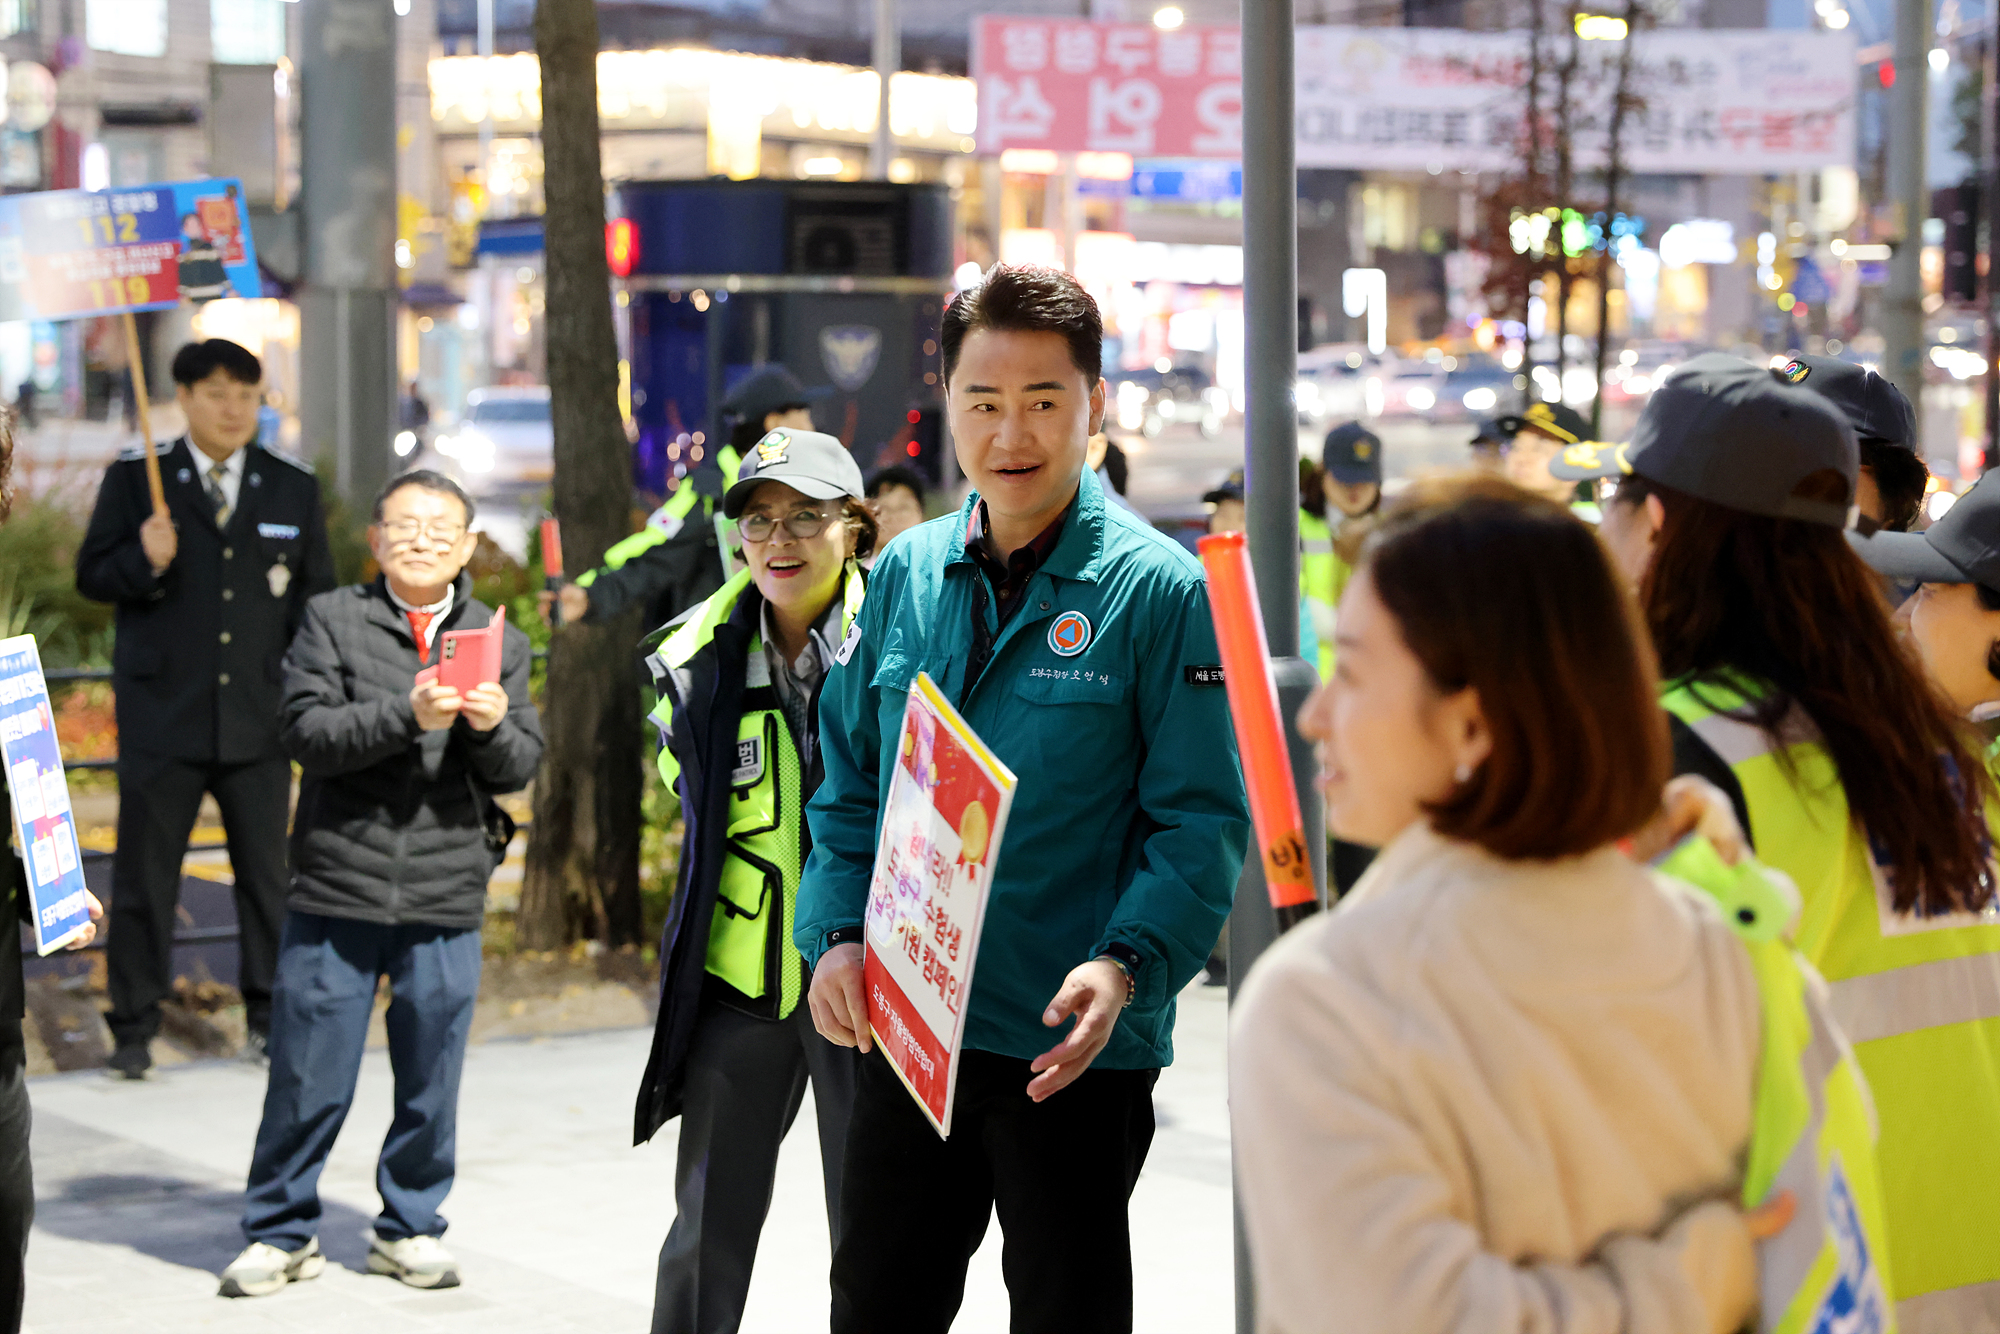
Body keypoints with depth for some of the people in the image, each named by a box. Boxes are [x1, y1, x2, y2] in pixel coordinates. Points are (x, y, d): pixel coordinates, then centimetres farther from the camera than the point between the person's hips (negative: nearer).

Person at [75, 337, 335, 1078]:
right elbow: (91, 576, 2)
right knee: (144, 875, 2)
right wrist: (142, 562, -18)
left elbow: (316, 598, 12)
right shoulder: (135, 481, 2)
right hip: (161, 714, -2)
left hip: (258, 718, 2)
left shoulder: (294, 489, 9)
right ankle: (134, 1028, 11)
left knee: (266, 872, 7)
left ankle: (270, 1016, 20)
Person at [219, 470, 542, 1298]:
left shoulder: (501, 643, 10)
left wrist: (493, 727, -16)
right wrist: (407, 716, -23)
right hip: (337, 889, -2)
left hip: (446, 900, 2)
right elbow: (307, 732, -10)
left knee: (430, 1079, 8)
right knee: (308, 1075, 3)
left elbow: (522, 769, 6)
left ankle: (409, 1225, 25)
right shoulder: (332, 620, 2)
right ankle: (281, 1231, 18)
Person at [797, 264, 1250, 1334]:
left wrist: (1127, 966, -26)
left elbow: (1201, 822, -10)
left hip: (1072, 1046, -4)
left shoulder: (1157, 590, -8)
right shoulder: (904, 576, 7)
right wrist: (837, 934, -4)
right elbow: (850, 788, 12)